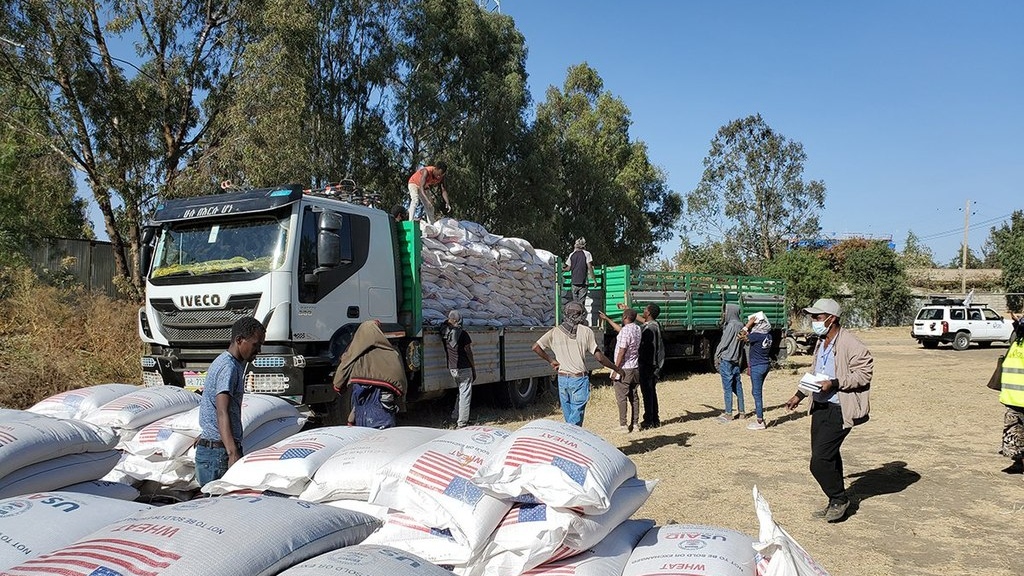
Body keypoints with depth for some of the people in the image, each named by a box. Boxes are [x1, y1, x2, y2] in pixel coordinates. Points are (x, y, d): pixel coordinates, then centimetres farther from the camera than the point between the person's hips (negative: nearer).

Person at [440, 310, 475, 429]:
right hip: (464, 369, -6)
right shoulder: (462, 334, -13)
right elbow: (469, 353, -7)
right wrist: (474, 369, 0)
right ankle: (462, 423, -1)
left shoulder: (444, 333, 1)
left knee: (461, 393, 23)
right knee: (465, 395, -1)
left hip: (452, 369, 6)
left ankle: (455, 417, 25)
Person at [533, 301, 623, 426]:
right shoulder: (586, 331, -7)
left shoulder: (555, 332, 2)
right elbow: (599, 357, -7)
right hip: (579, 379, -4)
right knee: (576, 417, -1)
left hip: (562, 379, 4)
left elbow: (535, 347, -2)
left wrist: (550, 360, 10)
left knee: (568, 415, 17)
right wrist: (616, 369, 6)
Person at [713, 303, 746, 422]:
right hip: (736, 360, 8)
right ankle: (741, 412, 17)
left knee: (727, 387, -3)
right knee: (737, 386, 12)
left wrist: (717, 355, -3)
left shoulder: (731, 325, -15)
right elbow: (742, 344, 14)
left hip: (726, 360, -8)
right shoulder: (740, 325, 10)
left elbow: (724, 342, -12)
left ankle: (728, 413, 0)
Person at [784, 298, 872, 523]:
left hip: (839, 410, -9)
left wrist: (835, 383, -24)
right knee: (828, 457, 16)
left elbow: (864, 373, -16)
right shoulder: (821, 343, 13)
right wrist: (799, 395, 23)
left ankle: (839, 499, 13)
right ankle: (836, 503, 29)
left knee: (820, 460, -10)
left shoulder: (850, 345, -15)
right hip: (820, 406, 9)